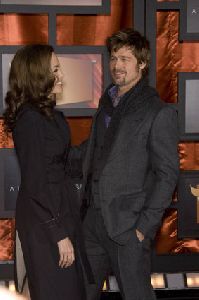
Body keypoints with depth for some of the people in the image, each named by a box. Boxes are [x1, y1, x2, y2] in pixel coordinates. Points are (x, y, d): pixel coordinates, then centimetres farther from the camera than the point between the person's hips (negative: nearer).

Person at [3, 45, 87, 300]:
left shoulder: (47, 113, 6)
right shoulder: (30, 120, -22)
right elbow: (36, 185, -21)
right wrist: (59, 234, -19)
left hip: (58, 206, 9)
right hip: (44, 220, -9)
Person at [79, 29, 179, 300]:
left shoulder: (159, 112, -10)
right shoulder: (106, 103, 12)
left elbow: (167, 175, -12)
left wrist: (145, 226, -15)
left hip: (128, 225, -7)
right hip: (93, 218, 7)